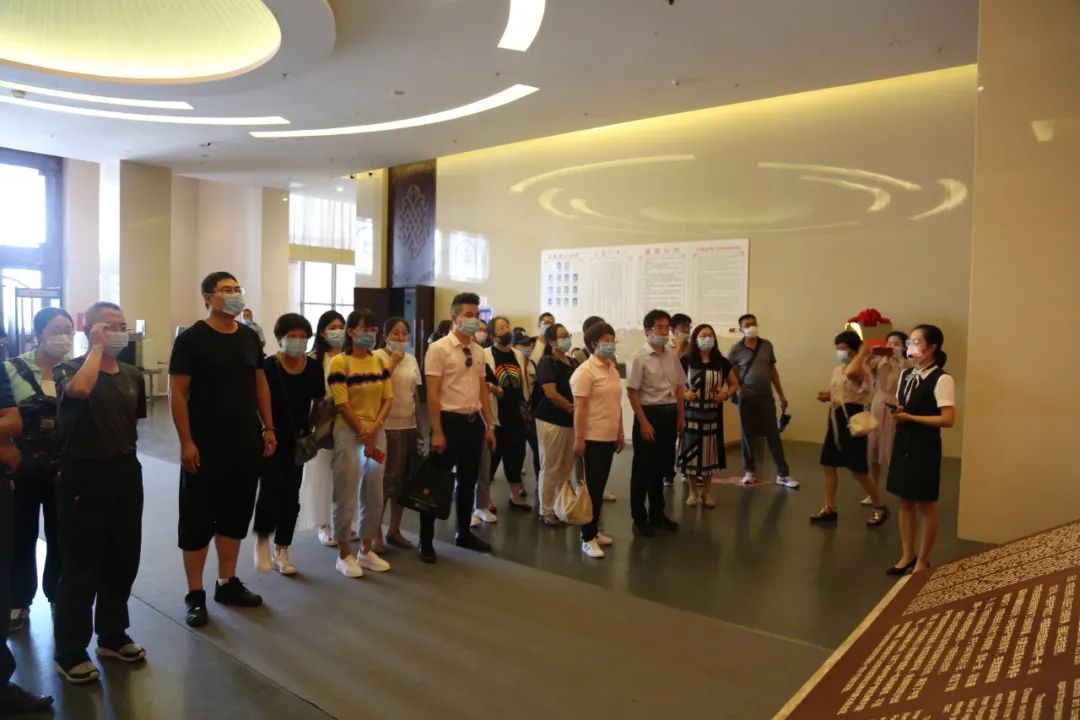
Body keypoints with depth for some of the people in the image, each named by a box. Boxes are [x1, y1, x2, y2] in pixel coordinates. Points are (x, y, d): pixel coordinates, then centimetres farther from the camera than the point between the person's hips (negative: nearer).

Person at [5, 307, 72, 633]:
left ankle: (58, 596, 29)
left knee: (61, 537, 11)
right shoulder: (13, 369, -6)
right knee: (22, 537, 10)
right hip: (22, 471, -1)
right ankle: (19, 602, 27)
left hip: (65, 472, 1)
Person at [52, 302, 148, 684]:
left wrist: (125, 453, 15)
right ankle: (70, 651, 17)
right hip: (85, 475, -6)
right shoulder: (69, 369, -8)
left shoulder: (133, 375, 9)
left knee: (123, 562, 14)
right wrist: (98, 347, -20)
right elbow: (80, 389, -32)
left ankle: (113, 636, 31)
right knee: (81, 567, 2)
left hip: (126, 473, 6)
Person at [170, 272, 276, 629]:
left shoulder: (250, 337, 8)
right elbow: (177, 393, -11)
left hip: (246, 445, 6)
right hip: (205, 449, -5)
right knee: (198, 521, 4)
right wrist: (186, 442, -16)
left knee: (235, 518, 14)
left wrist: (268, 428, 8)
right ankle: (195, 596, 15)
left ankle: (227, 584, 28)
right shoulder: (191, 339, -8)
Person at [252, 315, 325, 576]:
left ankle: (281, 550, 22)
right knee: (271, 487, -17)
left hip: (297, 440, 4)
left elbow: (319, 402, 9)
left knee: (291, 494, 8)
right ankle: (262, 538, 8)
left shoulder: (314, 368, -3)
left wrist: (311, 430, 2)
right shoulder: (268, 367, -14)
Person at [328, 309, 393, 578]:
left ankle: (366, 550, 24)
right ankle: (344, 555, 13)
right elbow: (342, 404, -12)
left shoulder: (379, 362, 9)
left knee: (374, 495, 10)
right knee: (346, 495, -1)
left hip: (376, 432, 6)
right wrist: (363, 435, -11)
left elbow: (387, 398, 6)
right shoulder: (339, 362, -8)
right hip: (349, 432, -6)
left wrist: (375, 427, -9)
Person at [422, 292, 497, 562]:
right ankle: (426, 541, 15)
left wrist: (489, 425, 11)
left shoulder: (478, 351, 9)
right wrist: (437, 432, -18)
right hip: (450, 420, -6)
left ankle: (464, 533, 33)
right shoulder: (439, 349, -11)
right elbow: (433, 394, -14)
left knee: (468, 481, 17)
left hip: (474, 422, 7)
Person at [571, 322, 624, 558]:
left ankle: (593, 530, 25)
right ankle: (587, 538, 5)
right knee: (592, 487, -2)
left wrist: (620, 433, 17)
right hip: (593, 438, -7)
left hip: (609, 437, 7)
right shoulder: (585, 371, -13)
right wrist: (579, 438, -19)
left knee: (600, 486, 14)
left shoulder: (613, 369, 12)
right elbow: (579, 408, -16)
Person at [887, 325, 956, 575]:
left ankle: (923, 559, 21)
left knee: (926, 504, 7)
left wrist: (910, 417, -21)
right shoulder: (905, 374, 9)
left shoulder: (942, 379, -15)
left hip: (925, 446, -7)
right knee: (905, 501, 13)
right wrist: (895, 411, -5)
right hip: (902, 443, 7)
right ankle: (908, 554, 26)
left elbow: (948, 420, -19)